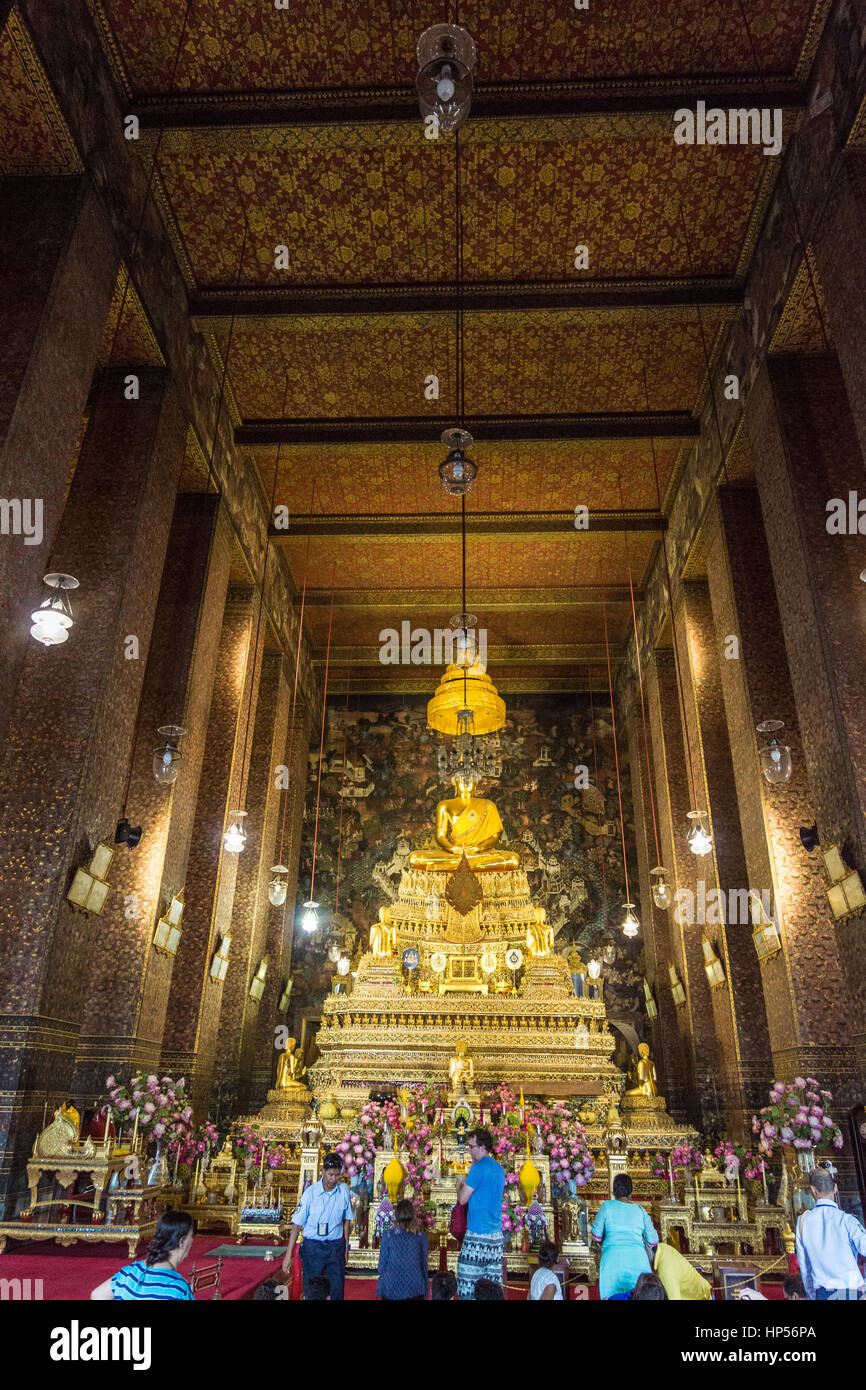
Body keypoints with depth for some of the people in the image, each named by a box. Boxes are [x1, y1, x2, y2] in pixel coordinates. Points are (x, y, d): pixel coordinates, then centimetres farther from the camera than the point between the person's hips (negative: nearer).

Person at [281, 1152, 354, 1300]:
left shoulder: (344, 1190, -4)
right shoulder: (311, 1193, -13)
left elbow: (347, 1219, 9)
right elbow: (297, 1224, -9)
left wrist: (346, 1246, 8)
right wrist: (288, 1255, -12)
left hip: (336, 1246, 2)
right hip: (313, 1247, -2)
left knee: (338, 1289, 2)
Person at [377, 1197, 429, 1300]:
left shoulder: (388, 1235, -6)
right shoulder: (421, 1236, -2)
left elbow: (382, 1263, -1)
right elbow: (424, 1264, 5)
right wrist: (425, 1293, 15)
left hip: (391, 1289, -1)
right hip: (415, 1291, 1)